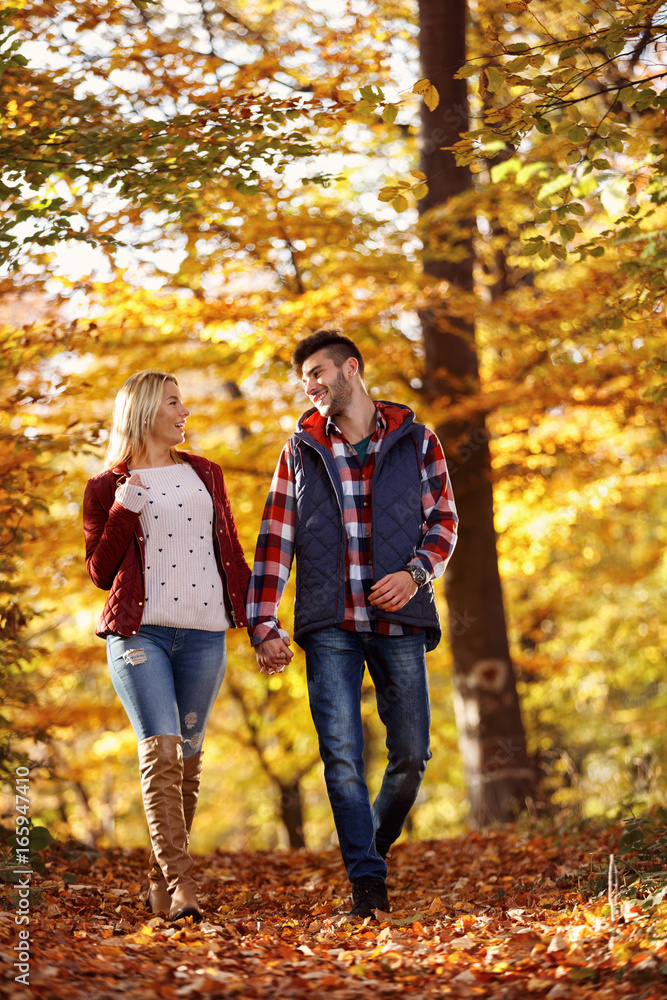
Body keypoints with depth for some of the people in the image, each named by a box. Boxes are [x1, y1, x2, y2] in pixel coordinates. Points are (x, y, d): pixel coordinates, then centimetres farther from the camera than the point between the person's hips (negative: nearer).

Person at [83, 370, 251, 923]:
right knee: (161, 750, -16)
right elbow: (101, 571, 4)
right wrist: (122, 513, -10)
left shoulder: (206, 474, 18)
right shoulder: (107, 488, 7)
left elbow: (231, 553, 20)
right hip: (139, 633, -4)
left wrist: (260, 621, 13)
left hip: (204, 635, 4)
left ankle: (161, 878, 17)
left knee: (188, 757, 5)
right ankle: (180, 883, -20)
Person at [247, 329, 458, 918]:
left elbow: (444, 520, 10)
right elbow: (275, 542, 8)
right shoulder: (301, 450, 10)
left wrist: (415, 575, -9)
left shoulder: (416, 442, 7)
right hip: (329, 625, 0)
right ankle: (367, 880, -3)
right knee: (341, 754, -8)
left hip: (399, 621, 0)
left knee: (411, 754, 2)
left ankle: (377, 843, 28)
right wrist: (263, 626, 0)